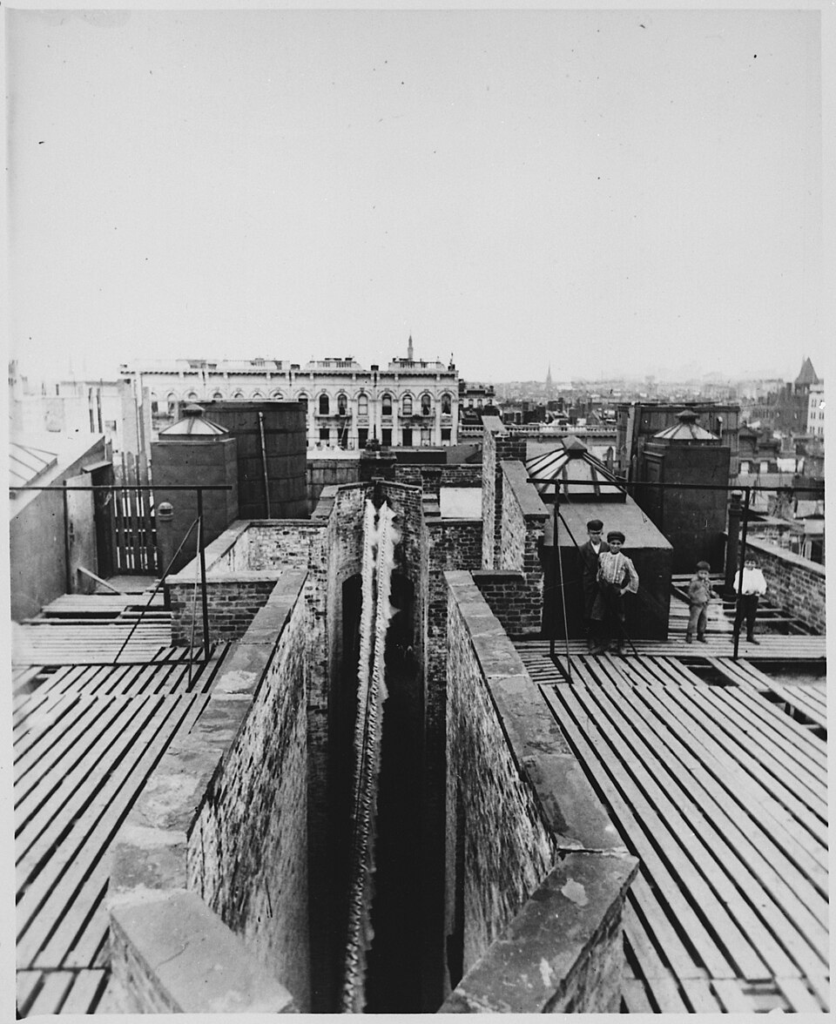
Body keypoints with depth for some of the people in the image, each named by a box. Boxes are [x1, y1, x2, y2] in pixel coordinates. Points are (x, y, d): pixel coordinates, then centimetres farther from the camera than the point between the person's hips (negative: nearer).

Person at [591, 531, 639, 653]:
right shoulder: (602, 556, 1)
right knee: (603, 617, 5)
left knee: (618, 618, 7)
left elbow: (634, 577, -2)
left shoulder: (625, 560, -9)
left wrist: (626, 589, -3)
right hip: (603, 589, 3)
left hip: (616, 590, -2)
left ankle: (620, 644, 22)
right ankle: (603, 643, 14)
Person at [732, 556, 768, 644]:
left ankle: (750, 636, 23)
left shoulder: (758, 573, 6)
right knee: (740, 616, 1)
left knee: (751, 617, 10)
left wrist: (760, 590, -18)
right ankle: (735, 635, 11)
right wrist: (745, 590, -28)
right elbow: (736, 584, -12)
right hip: (743, 596, -3)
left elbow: (763, 584, 2)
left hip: (754, 597, 3)